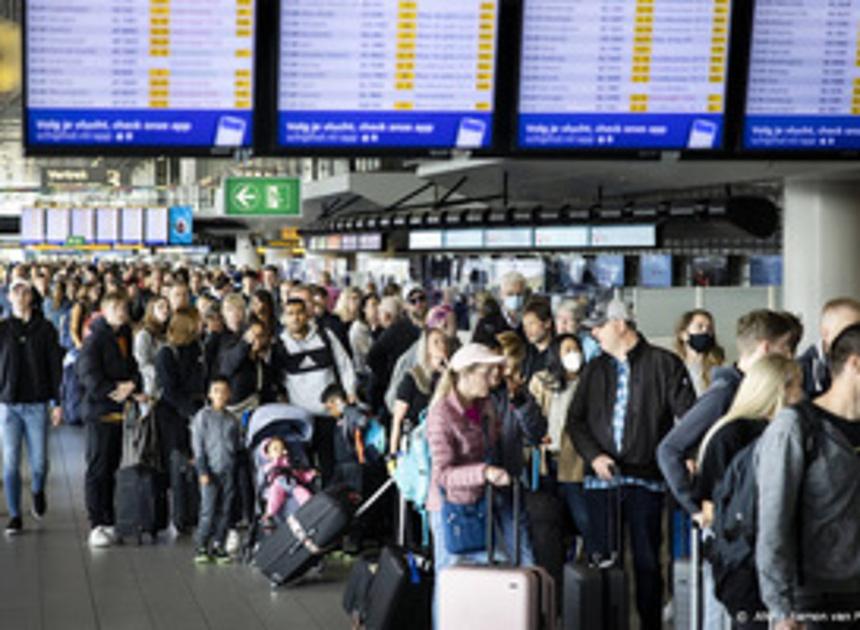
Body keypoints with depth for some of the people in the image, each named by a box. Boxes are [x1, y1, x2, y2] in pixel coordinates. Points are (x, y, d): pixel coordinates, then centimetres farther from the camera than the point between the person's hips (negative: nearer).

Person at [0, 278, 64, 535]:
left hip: (37, 403, -1)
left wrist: (57, 402, -2)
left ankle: (37, 492, 32)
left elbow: (55, 367, 3)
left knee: (39, 462, 0)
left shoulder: (45, 329, 1)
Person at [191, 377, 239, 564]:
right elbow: (198, 446, -2)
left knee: (224, 511, 3)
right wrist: (202, 471, -9)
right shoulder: (203, 416, 1)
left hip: (229, 472, 4)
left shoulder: (232, 420, 12)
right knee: (208, 511, -8)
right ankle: (201, 547, -1)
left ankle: (217, 546, 10)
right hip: (211, 471, -4)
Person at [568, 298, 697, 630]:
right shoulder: (595, 369, 14)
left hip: (646, 478, -3)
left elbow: (688, 415, -4)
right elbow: (575, 419, 12)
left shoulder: (664, 364, 1)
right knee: (600, 557, 3)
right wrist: (593, 455, -4)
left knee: (647, 561, 2)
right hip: (602, 478, 3)